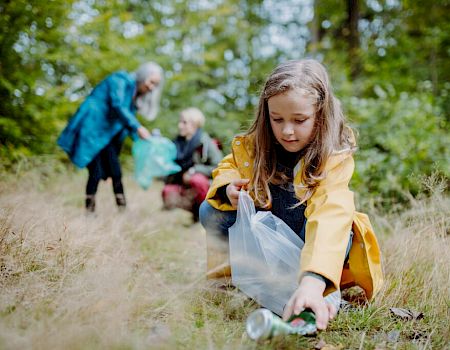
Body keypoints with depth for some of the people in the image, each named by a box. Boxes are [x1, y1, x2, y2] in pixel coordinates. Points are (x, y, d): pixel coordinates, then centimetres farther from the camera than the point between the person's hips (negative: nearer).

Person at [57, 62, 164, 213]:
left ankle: (122, 208, 0)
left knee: (115, 172, -1)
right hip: (91, 129, -8)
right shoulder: (120, 81, -10)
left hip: (107, 135, 8)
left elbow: (128, 118, 16)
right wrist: (138, 127, -31)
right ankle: (89, 211, -5)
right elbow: (118, 106, -25)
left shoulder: (134, 93, 15)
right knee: (96, 171, -11)